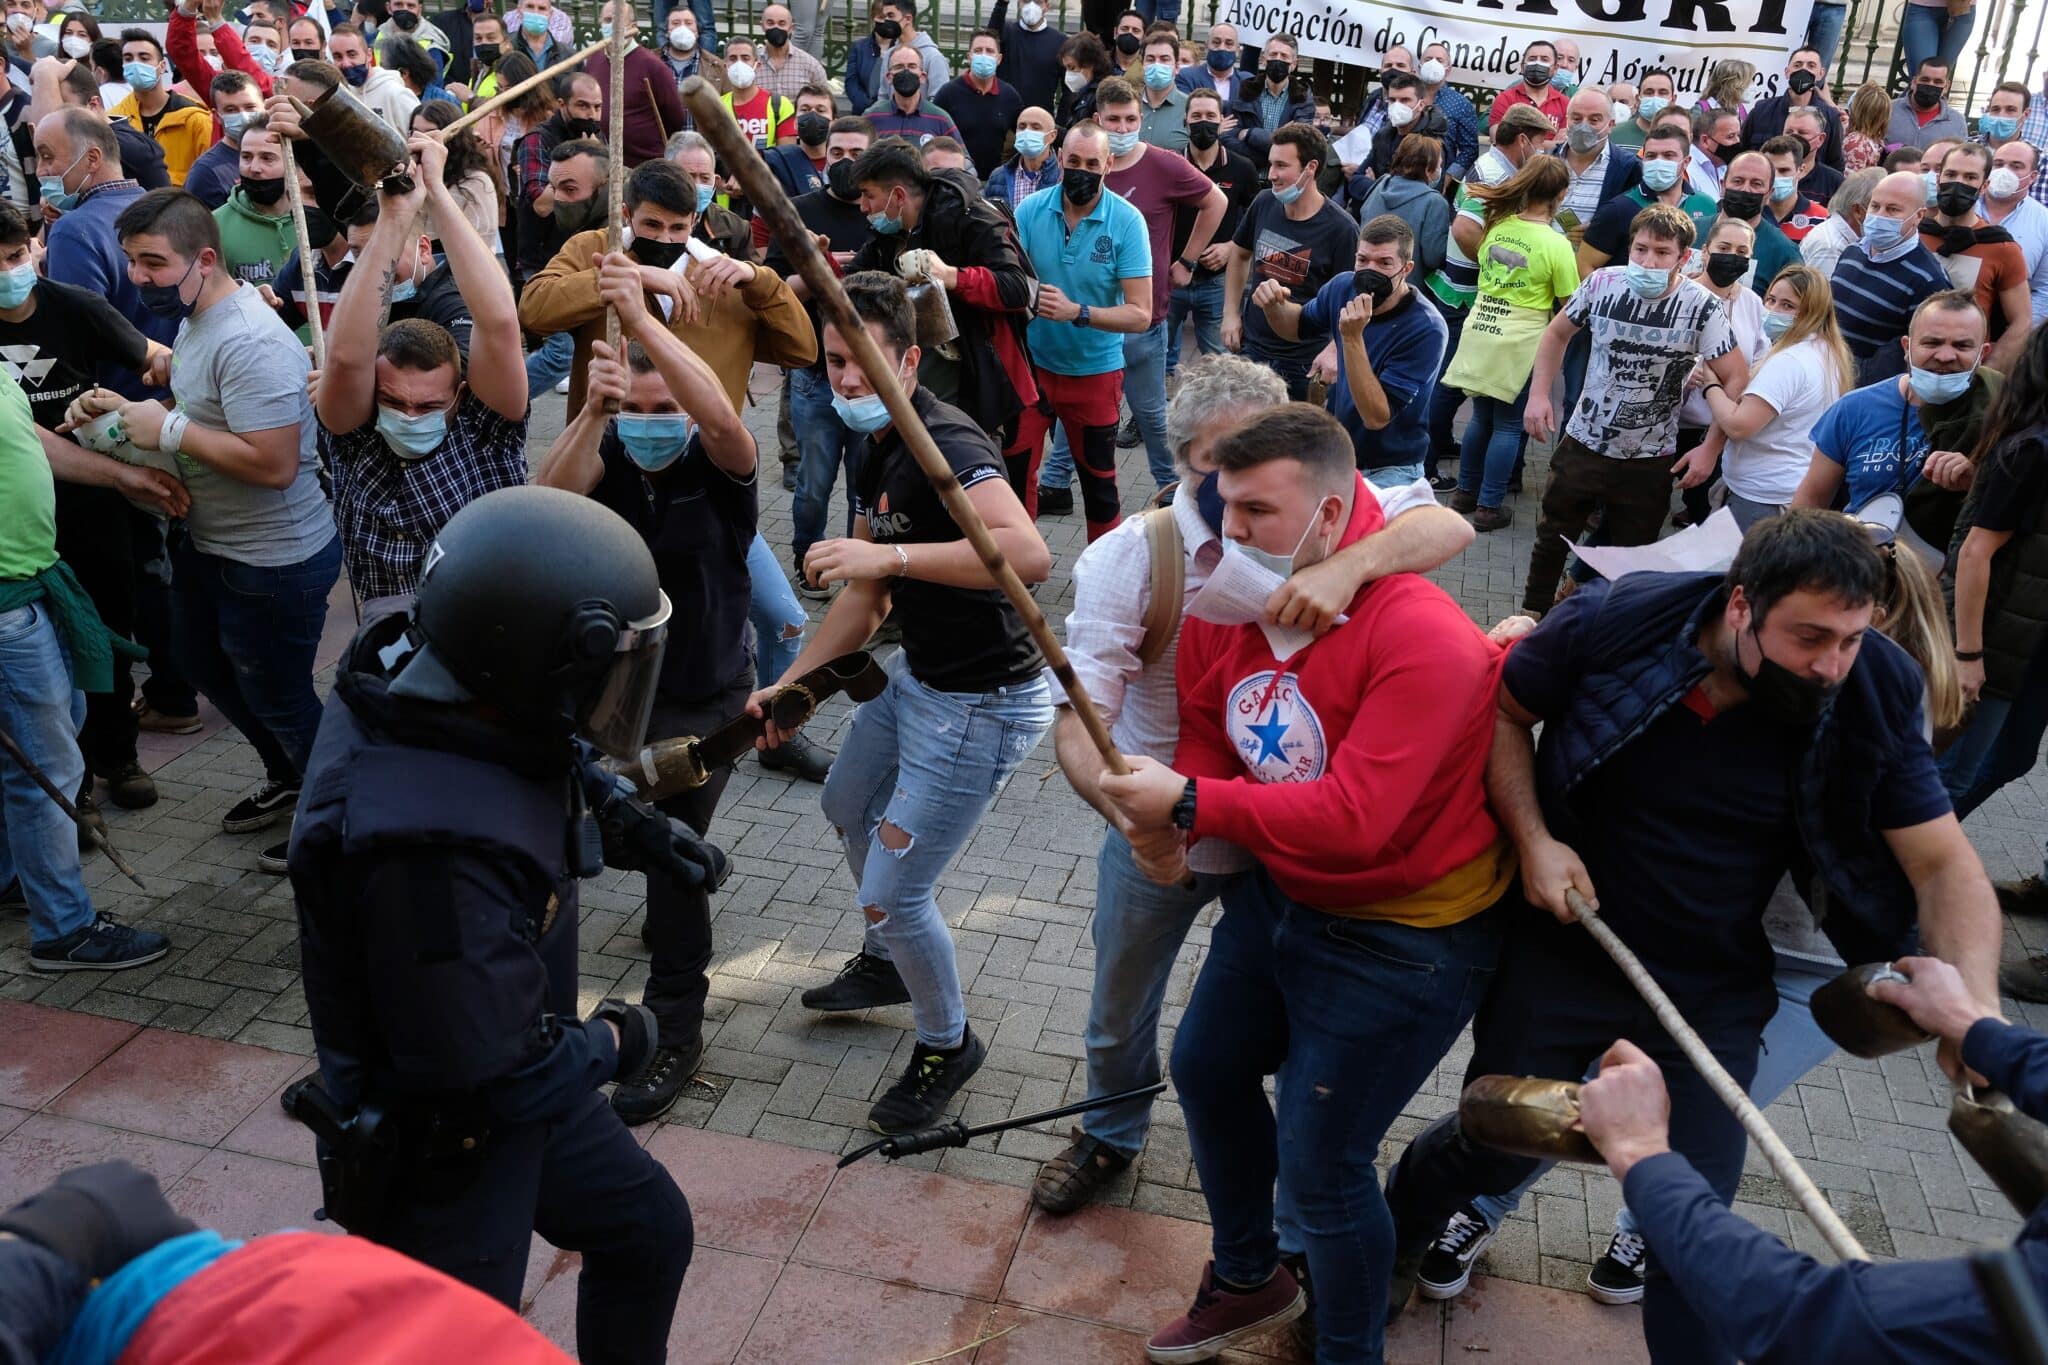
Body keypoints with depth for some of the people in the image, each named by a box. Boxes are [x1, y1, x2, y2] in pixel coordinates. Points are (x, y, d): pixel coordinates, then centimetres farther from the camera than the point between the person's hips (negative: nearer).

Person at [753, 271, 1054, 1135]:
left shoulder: (945, 446, -26)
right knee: (847, 806, 30)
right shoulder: (877, 450, 5)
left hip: (982, 706, -11)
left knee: (891, 894, -5)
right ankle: (887, 964, 55)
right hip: (918, 679, 11)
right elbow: (865, 598, 12)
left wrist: (890, 552, -42)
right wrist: (788, 686, 8)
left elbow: (1029, 554, -45)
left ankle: (947, 1046, 23)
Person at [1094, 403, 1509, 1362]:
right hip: (1276, 895, 8)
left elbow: (1355, 817, -36)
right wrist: (1169, 820, -20)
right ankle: (1248, 1281, 49)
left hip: (1401, 937, -8)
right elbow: (1207, 738, 2)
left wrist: (1191, 804, -36)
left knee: (1320, 1164, -3)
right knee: (1205, 1067, 22)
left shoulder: (1423, 641, -30)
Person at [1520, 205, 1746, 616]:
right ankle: (1531, 617, 38)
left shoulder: (1702, 308, -18)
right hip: (1581, 444, 2)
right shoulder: (1602, 284, -9)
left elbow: (1736, 379, -13)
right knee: (1551, 538, 17)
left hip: (1648, 462, -2)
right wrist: (1539, 394, -2)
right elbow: (1558, 333, 8)